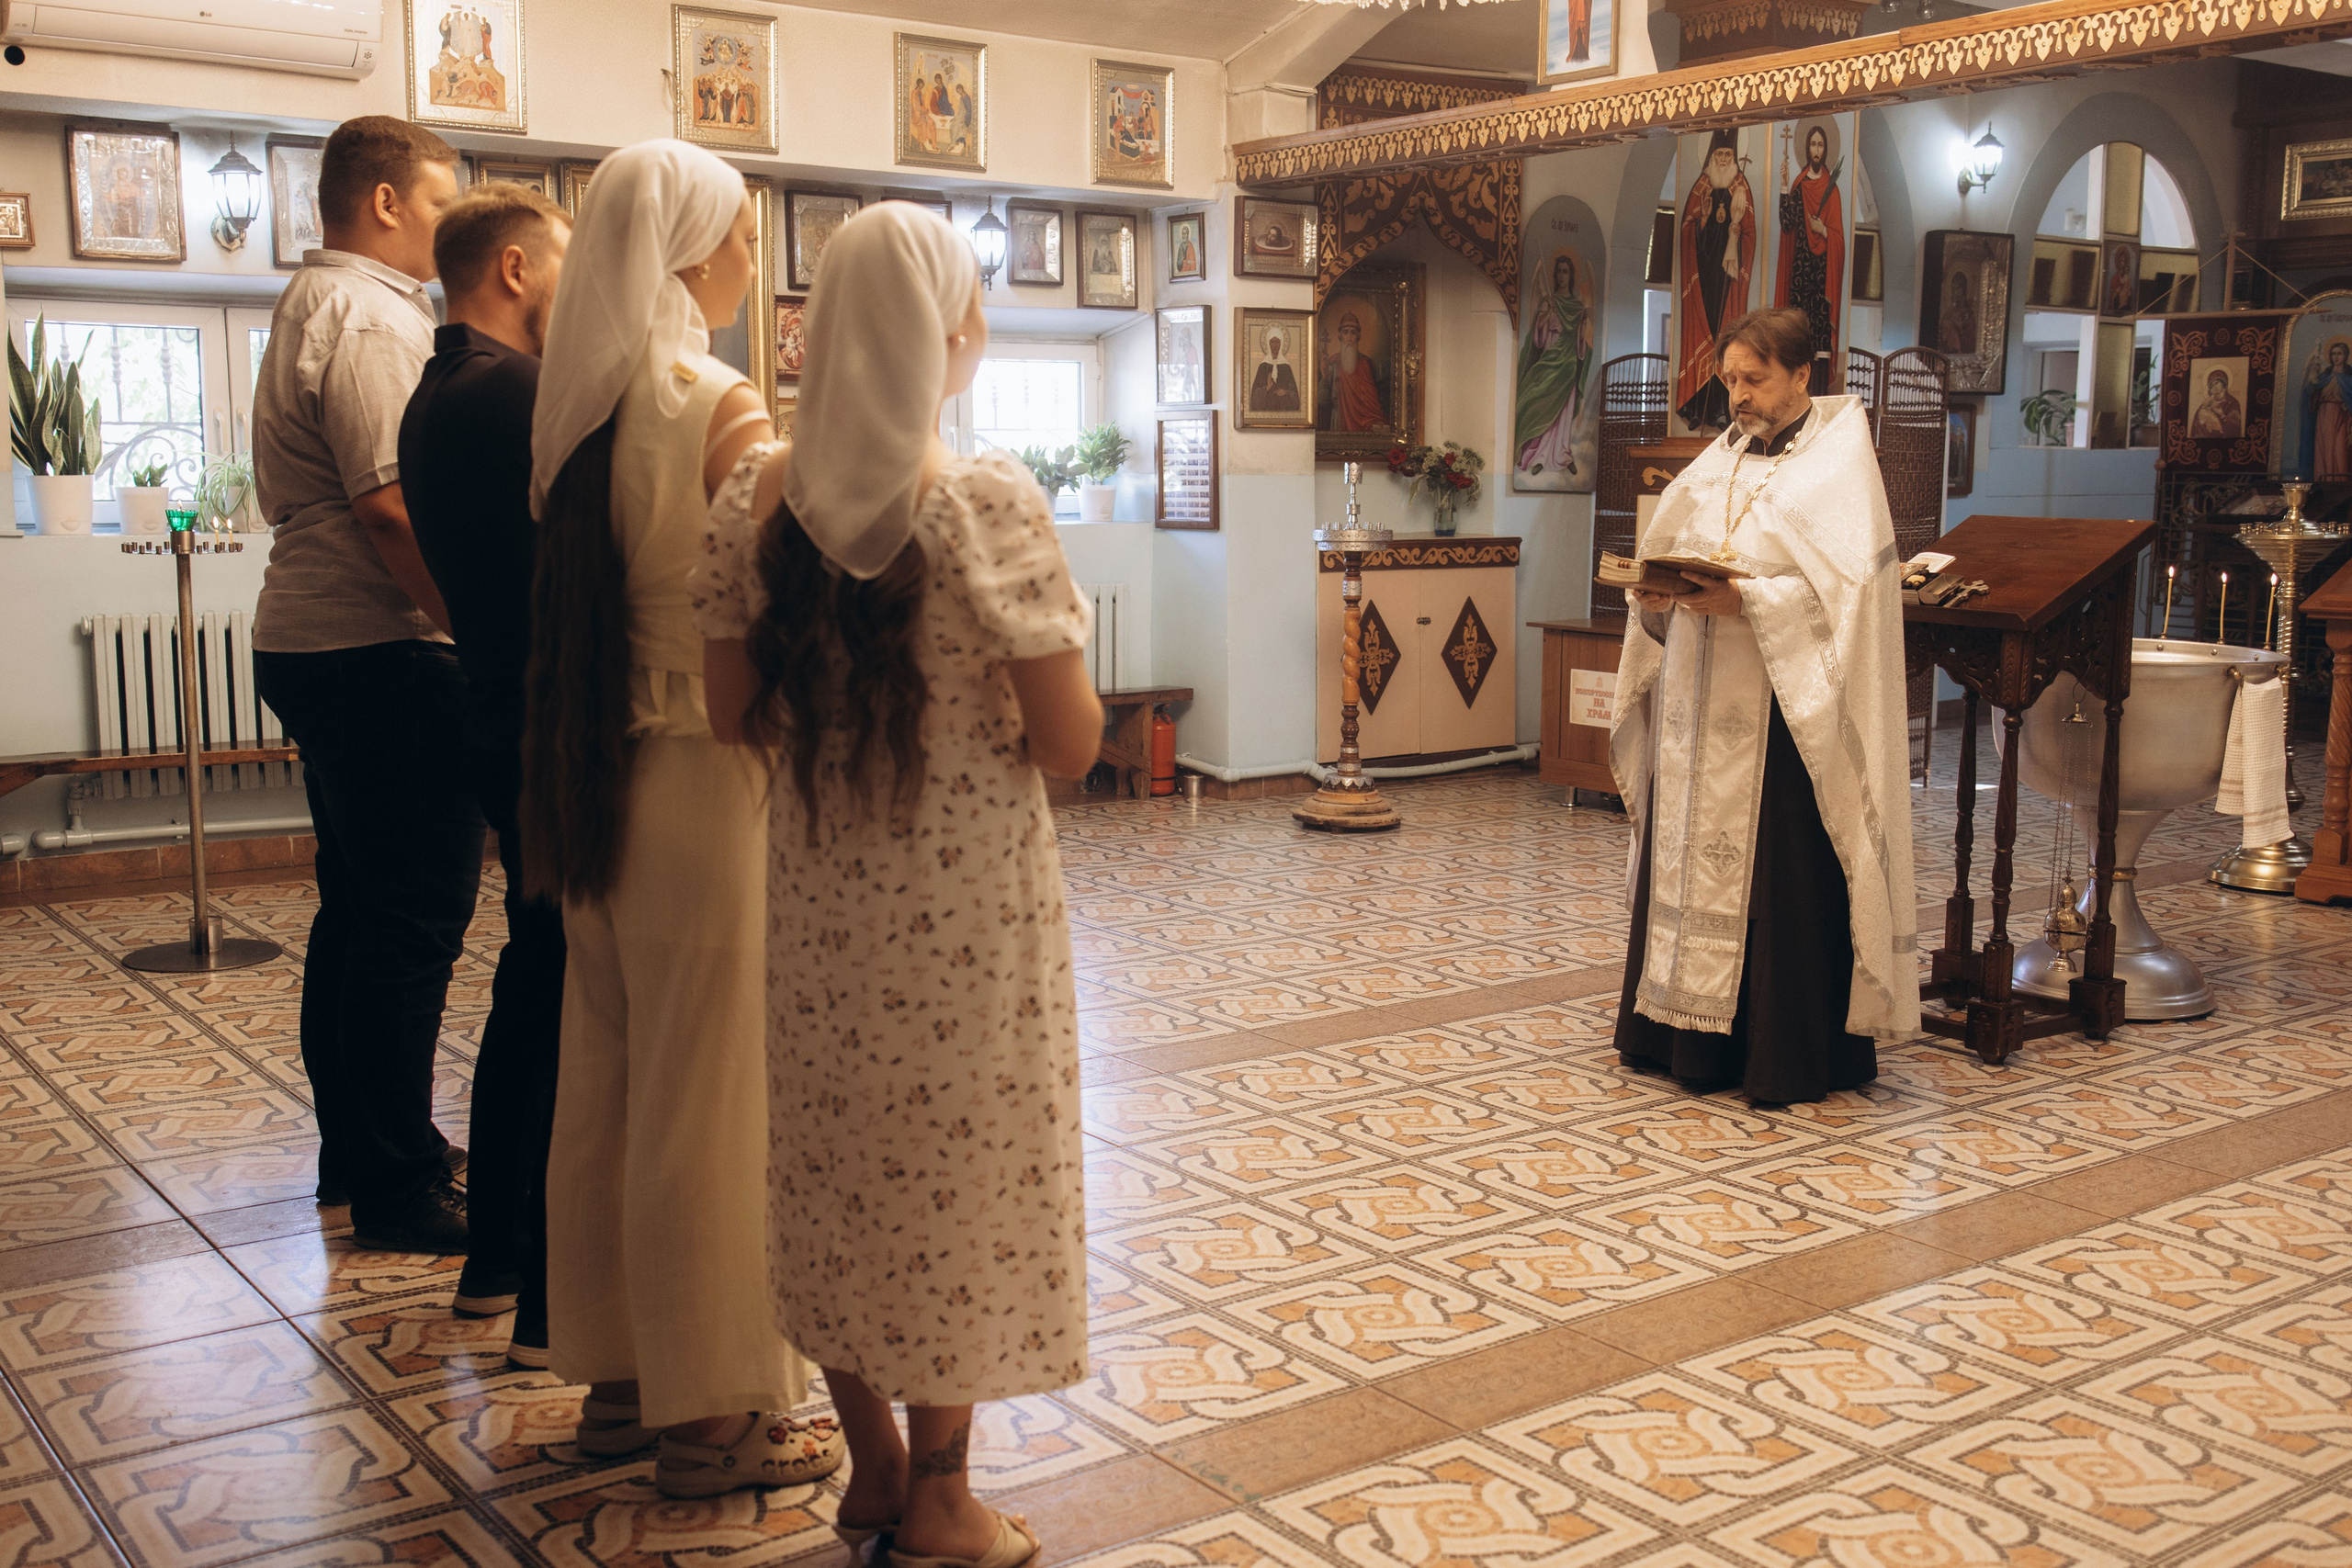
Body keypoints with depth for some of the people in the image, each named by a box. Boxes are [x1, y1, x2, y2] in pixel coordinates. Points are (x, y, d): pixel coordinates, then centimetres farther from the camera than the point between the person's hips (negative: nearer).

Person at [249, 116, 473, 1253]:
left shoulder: (312, 307, 20)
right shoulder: (369, 319, -14)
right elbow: (393, 512, -23)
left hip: (310, 639, 11)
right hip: (375, 650, -11)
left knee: (359, 905, 17)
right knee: (414, 919, -7)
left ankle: (356, 1152, 27)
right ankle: (397, 1190, 0)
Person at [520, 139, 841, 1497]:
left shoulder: (584, 401, 7)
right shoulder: (722, 403, -16)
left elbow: (572, 595, 11)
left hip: (599, 768, 8)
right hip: (702, 772, -8)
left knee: (611, 1079, 15)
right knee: (710, 1095, 2)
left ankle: (622, 1378, 29)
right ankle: (712, 1414, 15)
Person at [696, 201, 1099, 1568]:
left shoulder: (760, 494, -3)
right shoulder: (990, 499, -17)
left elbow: (736, 713, 3)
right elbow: (1069, 745, -16)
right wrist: (1043, 688, 4)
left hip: (817, 888, 5)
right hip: (967, 899, -4)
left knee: (838, 1160, 17)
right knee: (957, 1163, 10)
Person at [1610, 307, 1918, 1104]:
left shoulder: (1838, 462, -4)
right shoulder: (1719, 459, 15)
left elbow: (1847, 586, -15)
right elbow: (1669, 554, 13)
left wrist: (1746, 600, -25)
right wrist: (1658, 594, -8)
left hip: (1783, 710, -7)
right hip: (1700, 705, 7)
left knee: (1783, 875, -3)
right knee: (1689, 857, 9)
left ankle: (1791, 1053, 7)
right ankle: (1691, 1033, 19)